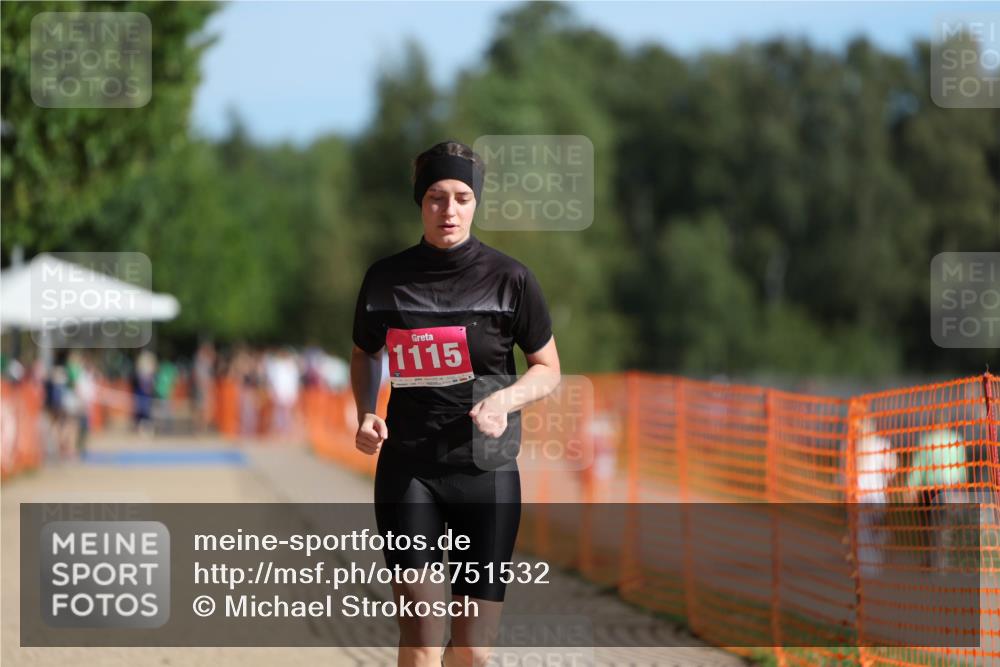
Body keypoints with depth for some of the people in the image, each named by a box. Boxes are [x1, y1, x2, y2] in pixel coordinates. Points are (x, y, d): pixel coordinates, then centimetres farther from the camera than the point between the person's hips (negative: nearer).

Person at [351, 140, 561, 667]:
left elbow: (548, 369, 5)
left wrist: (504, 401, -15)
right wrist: (366, 413, 1)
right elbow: (365, 354, 20)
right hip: (408, 470, 0)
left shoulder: (508, 278, -3)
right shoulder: (385, 278, 2)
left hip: (488, 471, 0)